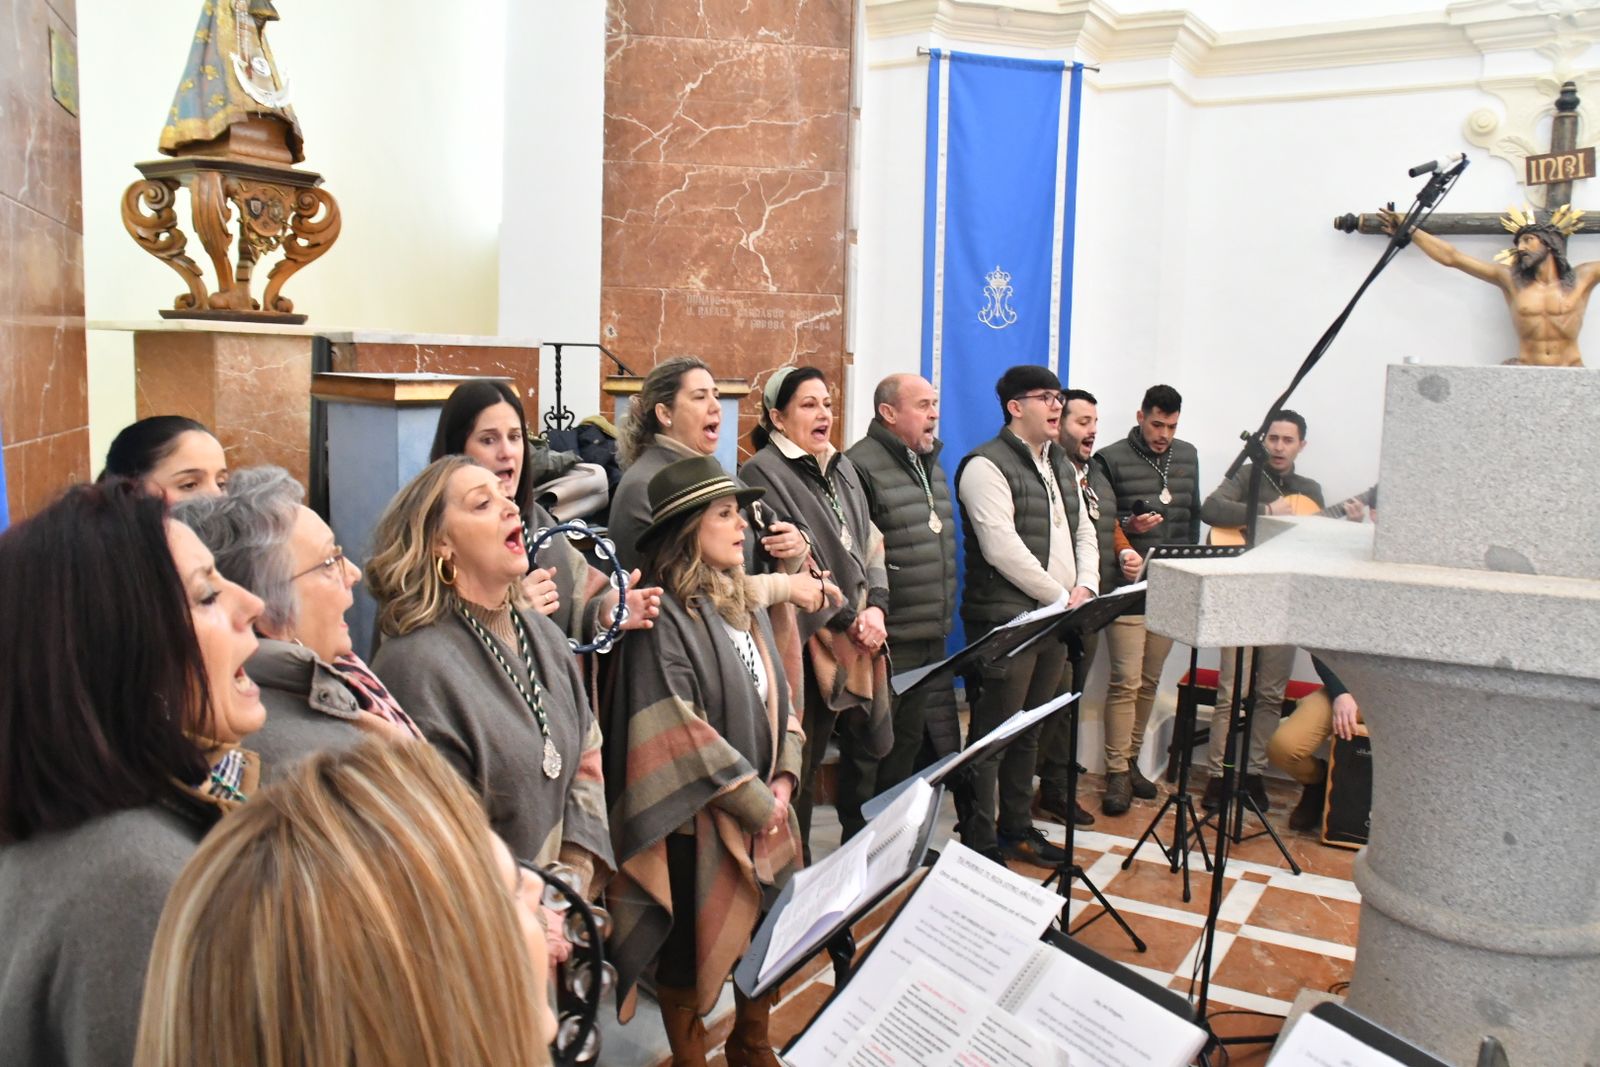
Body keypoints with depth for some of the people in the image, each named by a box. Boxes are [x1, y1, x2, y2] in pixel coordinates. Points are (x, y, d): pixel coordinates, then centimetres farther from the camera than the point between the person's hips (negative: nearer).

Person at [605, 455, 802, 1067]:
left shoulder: (746, 607, 9)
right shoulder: (664, 617, -18)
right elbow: (680, 731, -22)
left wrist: (784, 779, -3)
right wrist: (755, 801, -16)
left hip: (765, 813, 8)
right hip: (697, 823, -8)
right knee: (691, 952, 10)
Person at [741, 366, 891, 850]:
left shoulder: (842, 469, 16)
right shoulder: (763, 472, -8)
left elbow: (870, 542, 12)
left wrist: (875, 607, -4)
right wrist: (847, 619, -13)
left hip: (864, 637, 7)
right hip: (809, 641, -7)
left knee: (870, 755, 12)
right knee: (802, 770, 2)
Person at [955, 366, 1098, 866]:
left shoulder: (1061, 465, 17)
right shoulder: (987, 466, -11)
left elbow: (1084, 532, 18)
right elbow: (1002, 548, -20)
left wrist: (1085, 586, 0)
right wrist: (1060, 596, -15)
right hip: (1006, 621, -8)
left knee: (1028, 732, 17)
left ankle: (1017, 828, 28)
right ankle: (979, 844, 8)